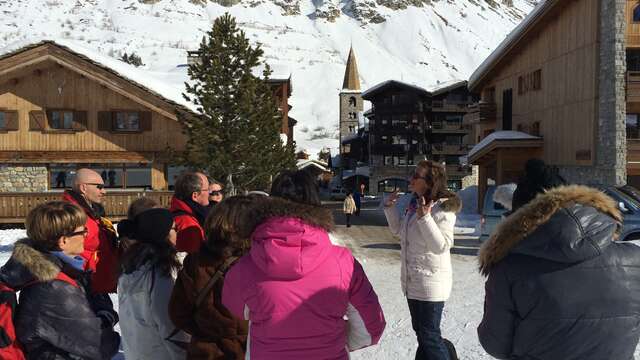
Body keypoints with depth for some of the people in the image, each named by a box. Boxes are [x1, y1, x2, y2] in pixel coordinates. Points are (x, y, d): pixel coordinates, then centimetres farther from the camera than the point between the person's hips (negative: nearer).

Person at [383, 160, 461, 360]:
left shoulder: (442, 209, -19)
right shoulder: (413, 202, 5)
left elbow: (442, 246, -27)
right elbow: (399, 230, 18)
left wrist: (425, 218, -33)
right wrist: (390, 207, 7)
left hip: (430, 283, -9)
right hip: (412, 280, 9)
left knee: (429, 336, 1)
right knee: (421, 332, 23)